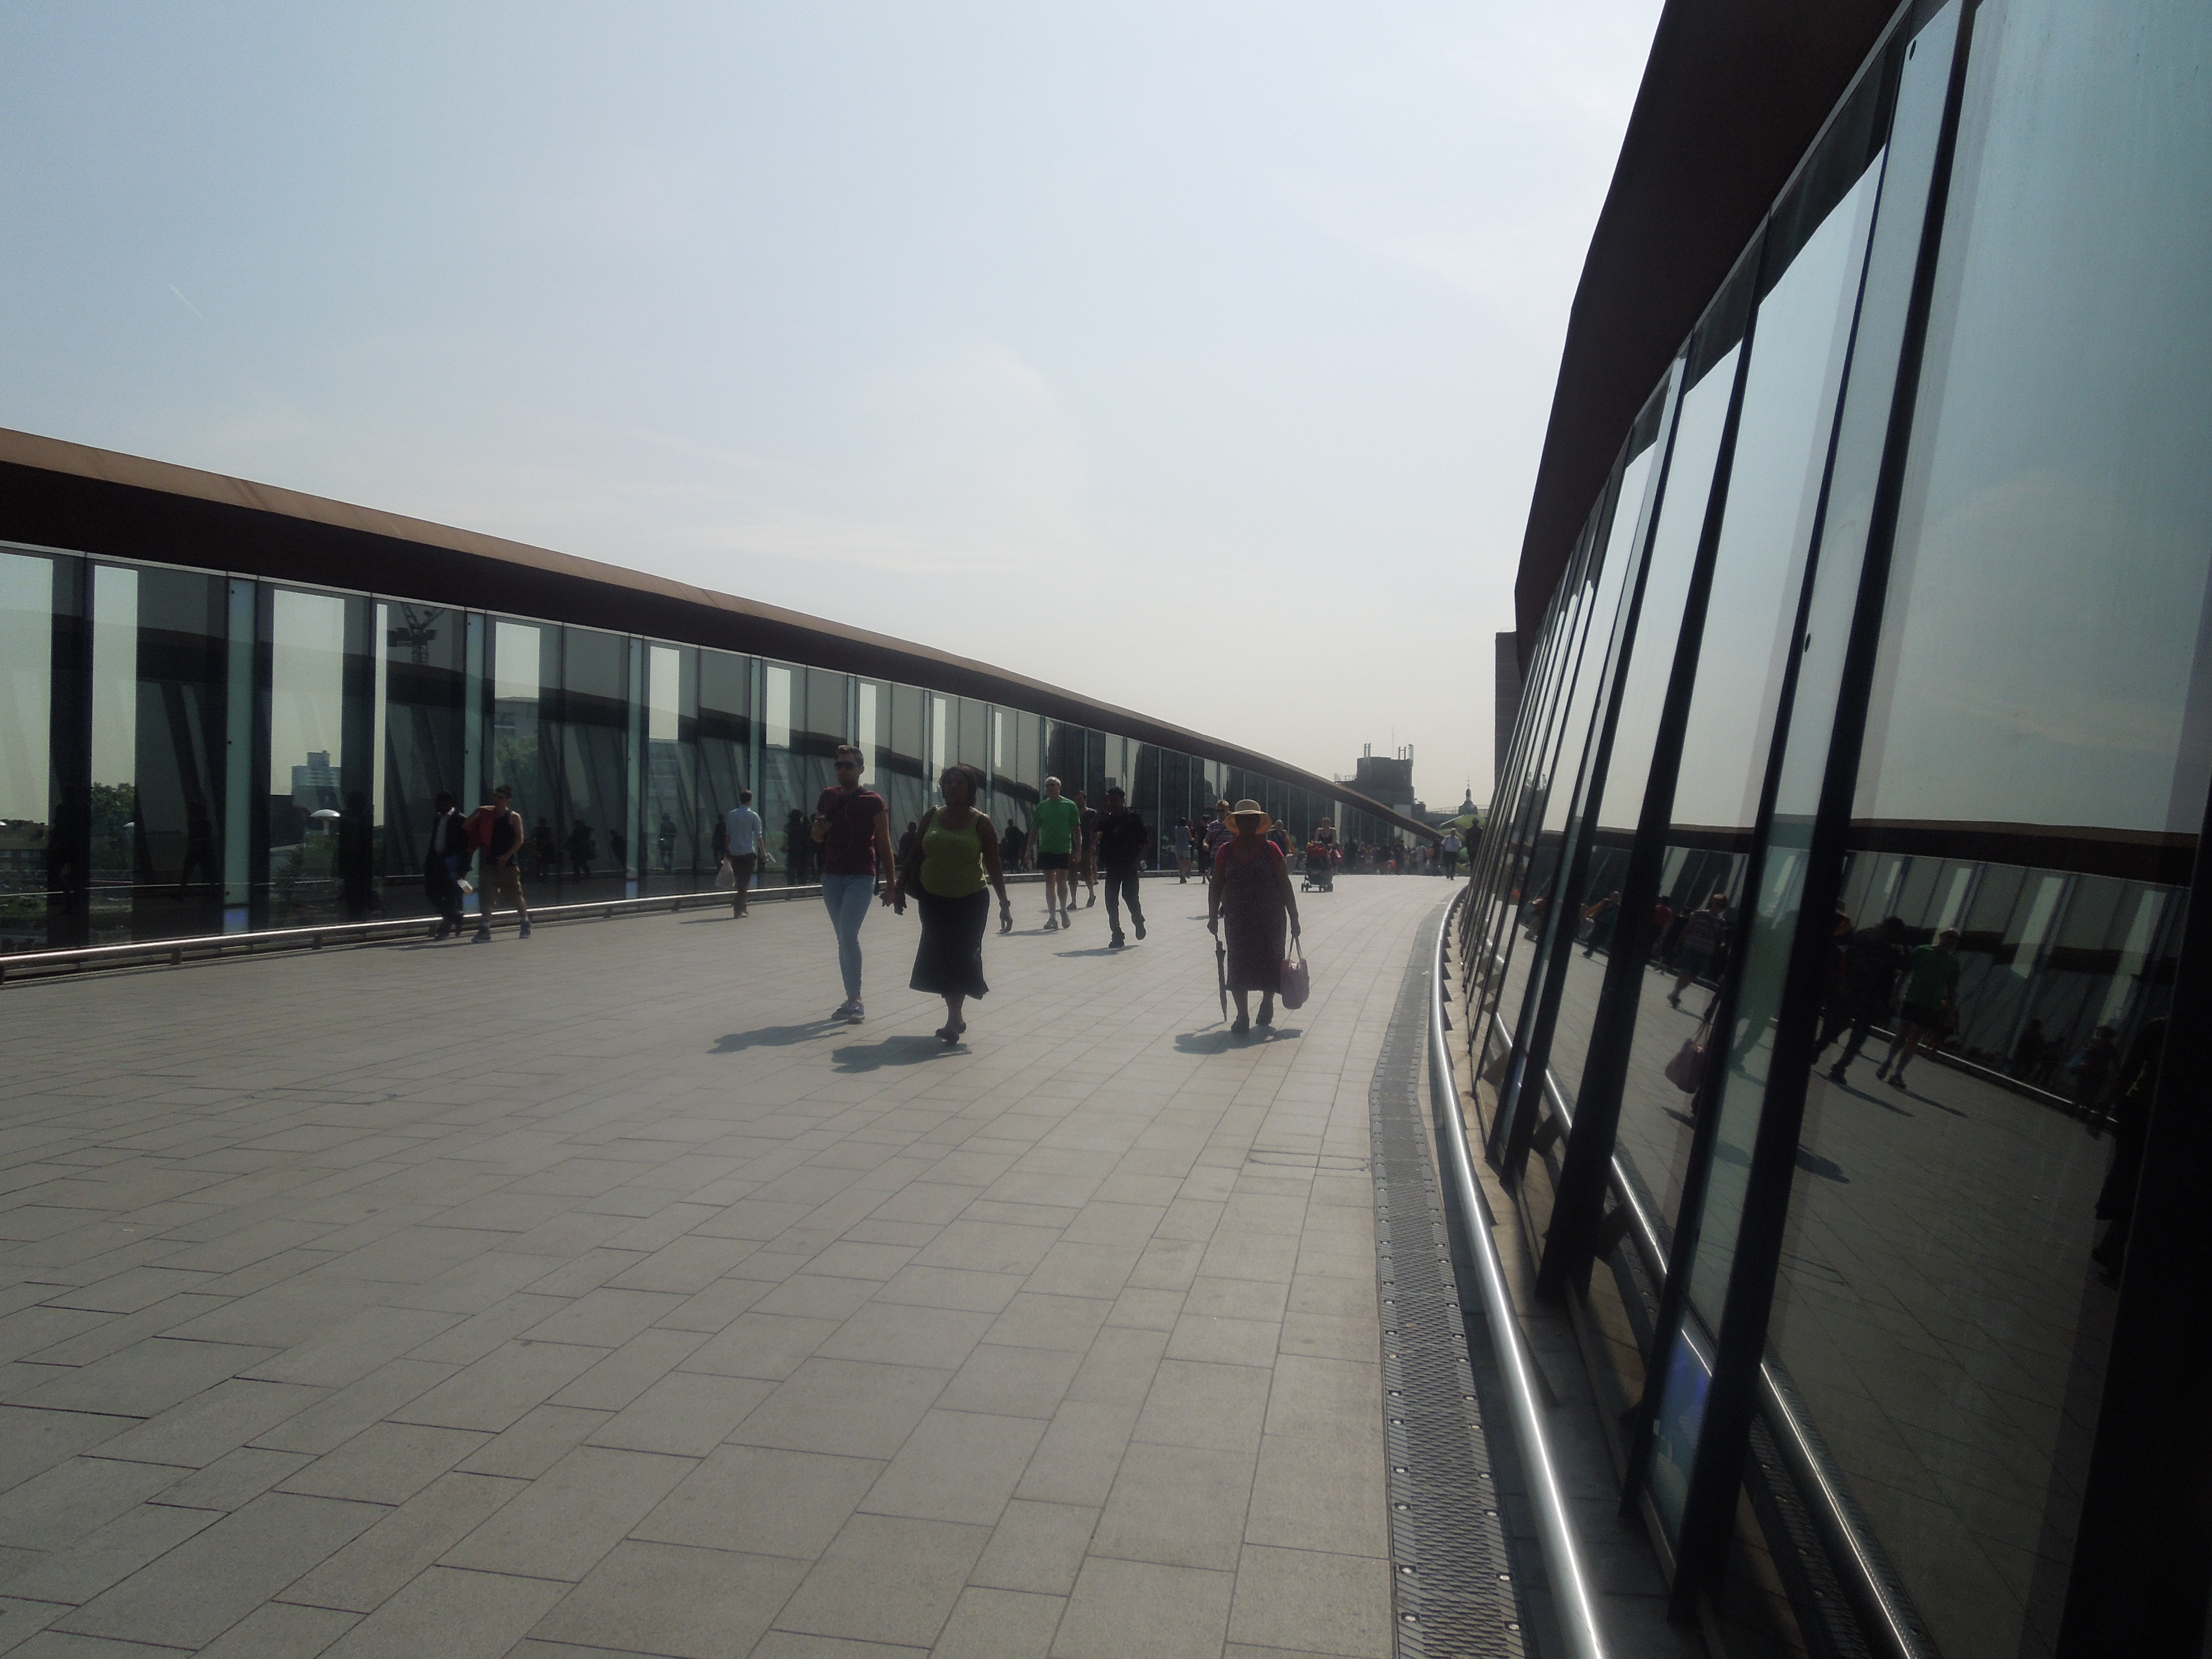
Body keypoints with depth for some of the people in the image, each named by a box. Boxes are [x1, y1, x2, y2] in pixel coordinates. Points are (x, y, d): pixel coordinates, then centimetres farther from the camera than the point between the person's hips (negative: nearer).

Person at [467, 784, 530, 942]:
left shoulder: (514, 817, -2)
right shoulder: (487, 815, 9)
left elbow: (520, 840, -7)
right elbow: (467, 827, 6)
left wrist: (507, 855, -16)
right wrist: (478, 811, -5)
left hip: (507, 864, -4)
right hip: (490, 863, 4)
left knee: (515, 896, 4)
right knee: (485, 897, -6)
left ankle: (526, 924, 25)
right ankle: (485, 930, -6)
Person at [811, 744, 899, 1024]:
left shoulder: (874, 802, -1)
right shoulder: (829, 797, 12)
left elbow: (884, 844, 0)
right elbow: (817, 838, 19)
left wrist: (891, 883, -4)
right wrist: (819, 826, -5)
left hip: (861, 877, -5)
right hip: (832, 876, 5)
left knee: (848, 935, -17)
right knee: (844, 939, 8)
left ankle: (855, 1001, -13)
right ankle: (852, 1000, 14)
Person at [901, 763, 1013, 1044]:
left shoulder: (981, 822, -4)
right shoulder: (932, 817, 5)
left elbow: (994, 865, -4)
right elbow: (917, 855, 11)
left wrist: (1004, 903, -8)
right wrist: (901, 887, 8)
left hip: (970, 901, -3)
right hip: (933, 899, 4)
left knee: (959, 959, -6)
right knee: (940, 960, 5)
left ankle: (953, 1021, 1)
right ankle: (955, 1018, 20)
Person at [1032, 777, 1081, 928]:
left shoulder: (1069, 805, 1)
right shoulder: (1041, 806, 8)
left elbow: (1077, 830, 2)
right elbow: (1035, 830, 11)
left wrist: (1077, 851, -4)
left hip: (1064, 850, -3)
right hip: (1046, 850, 3)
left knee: (1061, 882, -2)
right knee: (1049, 884, 4)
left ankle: (1063, 910, 21)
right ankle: (1052, 917, 10)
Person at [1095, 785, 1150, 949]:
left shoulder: (1134, 818, -1)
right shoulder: (1106, 820, 7)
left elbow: (1145, 841, -3)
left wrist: (1138, 860, -10)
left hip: (1130, 866, -3)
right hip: (1112, 866, 3)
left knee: (1130, 896, -9)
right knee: (1111, 901, -1)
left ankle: (1138, 921, 23)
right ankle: (1117, 936, 8)